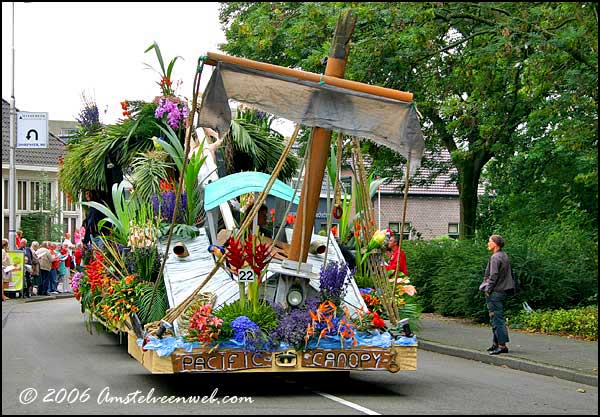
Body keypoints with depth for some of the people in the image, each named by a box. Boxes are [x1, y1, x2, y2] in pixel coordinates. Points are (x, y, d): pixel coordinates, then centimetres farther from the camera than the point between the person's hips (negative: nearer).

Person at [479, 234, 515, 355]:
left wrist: (488, 290, -12)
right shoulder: (504, 256, 13)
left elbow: (493, 276, -20)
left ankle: (502, 345, -8)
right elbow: (509, 273, 18)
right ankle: (496, 343, 23)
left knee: (497, 319, -8)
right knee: (496, 319, 17)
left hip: (495, 292, -10)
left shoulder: (495, 258, -16)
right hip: (502, 291, 10)